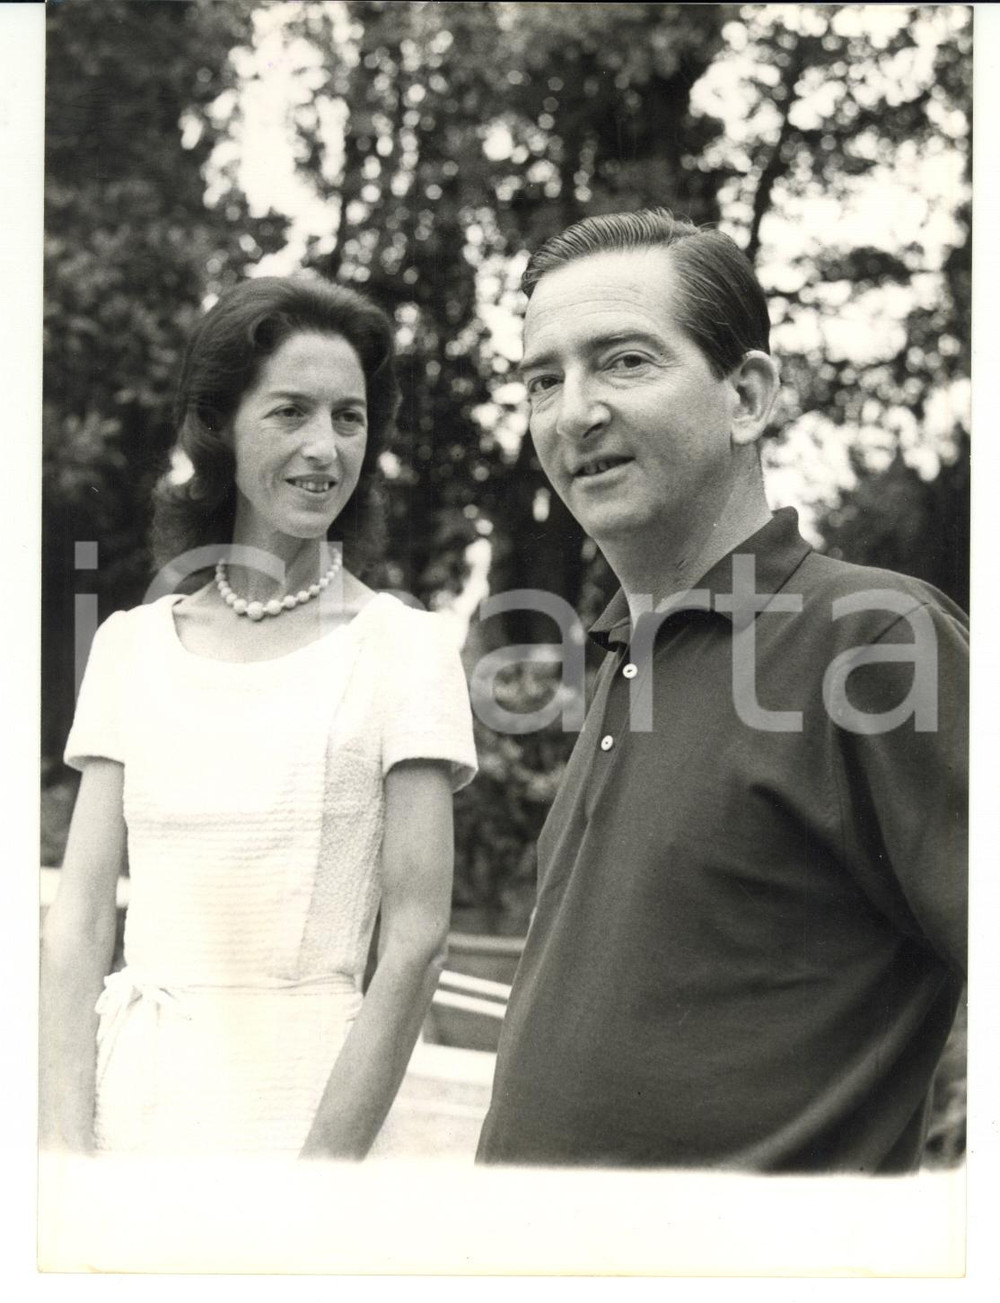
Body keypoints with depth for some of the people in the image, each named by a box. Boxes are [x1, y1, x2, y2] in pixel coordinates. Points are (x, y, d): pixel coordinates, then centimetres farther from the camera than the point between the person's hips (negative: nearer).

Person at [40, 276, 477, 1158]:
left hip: (290, 1106, -3)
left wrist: (325, 1161, -13)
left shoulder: (402, 648, -4)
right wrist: (66, 1141, -8)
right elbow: (81, 919, 2)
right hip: (126, 1086, 3)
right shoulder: (129, 645, 5)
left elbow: (416, 940, -8)